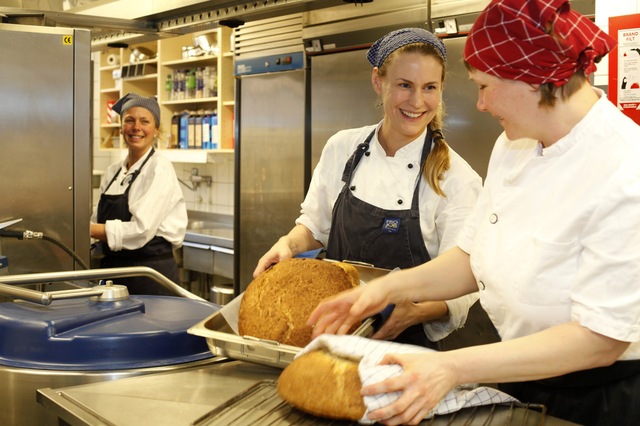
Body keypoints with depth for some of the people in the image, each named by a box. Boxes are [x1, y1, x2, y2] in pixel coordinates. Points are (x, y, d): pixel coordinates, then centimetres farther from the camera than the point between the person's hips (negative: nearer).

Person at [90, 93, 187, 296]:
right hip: (114, 268, 6)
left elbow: (140, 230, -20)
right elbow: (98, 221, 11)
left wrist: (87, 229, -18)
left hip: (151, 275, -6)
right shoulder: (114, 171, 9)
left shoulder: (160, 169, -11)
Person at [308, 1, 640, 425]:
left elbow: (602, 337, -28)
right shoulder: (514, 145, -2)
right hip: (520, 379, 7)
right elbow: (473, 259, 5)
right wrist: (391, 288, -10)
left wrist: (455, 367, -32)